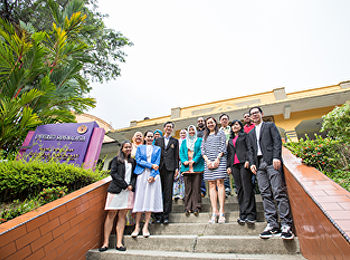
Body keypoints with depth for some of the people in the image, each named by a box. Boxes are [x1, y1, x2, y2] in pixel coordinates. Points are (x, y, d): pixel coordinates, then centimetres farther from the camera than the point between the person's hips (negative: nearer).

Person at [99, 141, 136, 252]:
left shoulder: (132, 161, 18)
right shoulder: (117, 159, 7)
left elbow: (134, 175, 15)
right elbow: (113, 173, -4)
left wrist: (131, 185, -4)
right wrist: (124, 185, -9)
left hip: (128, 191, 3)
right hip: (116, 189, -3)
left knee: (122, 216, 3)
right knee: (111, 215, -1)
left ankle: (119, 243, 6)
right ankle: (105, 243, 6)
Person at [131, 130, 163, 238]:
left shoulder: (157, 149, 15)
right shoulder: (140, 147, 15)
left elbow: (157, 163, 5)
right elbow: (138, 161, 2)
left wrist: (152, 175, -9)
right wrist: (151, 165, -9)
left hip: (153, 176, 0)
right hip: (142, 175, 0)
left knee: (150, 200, -3)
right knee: (140, 199, -3)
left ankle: (145, 227, 3)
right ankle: (137, 226, 5)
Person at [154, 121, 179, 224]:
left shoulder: (175, 141, 13)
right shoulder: (158, 140, 17)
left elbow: (176, 155, 8)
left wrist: (176, 168, 0)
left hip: (170, 168, -1)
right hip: (159, 168, 1)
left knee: (168, 192, -1)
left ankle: (166, 215, 8)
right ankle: (158, 215, 12)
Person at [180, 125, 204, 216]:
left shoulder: (200, 140, 11)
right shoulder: (184, 142, 19)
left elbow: (201, 151, -1)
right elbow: (181, 153, 10)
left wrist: (194, 160, -13)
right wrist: (184, 161, -8)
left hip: (197, 167, -2)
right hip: (186, 168, 2)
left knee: (196, 188, -3)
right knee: (188, 188, 3)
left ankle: (196, 207, 6)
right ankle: (188, 207, 9)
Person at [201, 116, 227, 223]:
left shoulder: (221, 133, 12)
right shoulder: (205, 136, 22)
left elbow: (223, 147, 1)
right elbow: (202, 150, 12)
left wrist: (217, 160, -11)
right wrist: (207, 161, -4)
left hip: (219, 160, -3)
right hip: (208, 162, 4)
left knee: (220, 183, -9)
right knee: (211, 185, -2)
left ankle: (222, 212, -8)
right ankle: (214, 212, -1)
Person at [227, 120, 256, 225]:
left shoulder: (245, 135, 12)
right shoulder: (230, 140, 25)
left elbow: (249, 148, 1)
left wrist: (248, 160, -13)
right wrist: (228, 166, 12)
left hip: (244, 163, -4)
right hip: (234, 165, 5)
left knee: (247, 188, -9)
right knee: (239, 189, 1)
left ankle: (250, 215, -6)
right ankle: (242, 215, 4)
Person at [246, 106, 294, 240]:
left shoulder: (270, 126, 14)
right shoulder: (250, 133, 25)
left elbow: (277, 141, 1)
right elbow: (250, 150, 18)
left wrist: (276, 157, -13)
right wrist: (252, 163, 3)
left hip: (271, 161, -4)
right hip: (259, 164, 4)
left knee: (278, 192, -10)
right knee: (265, 194, 0)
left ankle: (286, 225, -4)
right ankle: (272, 225, 3)